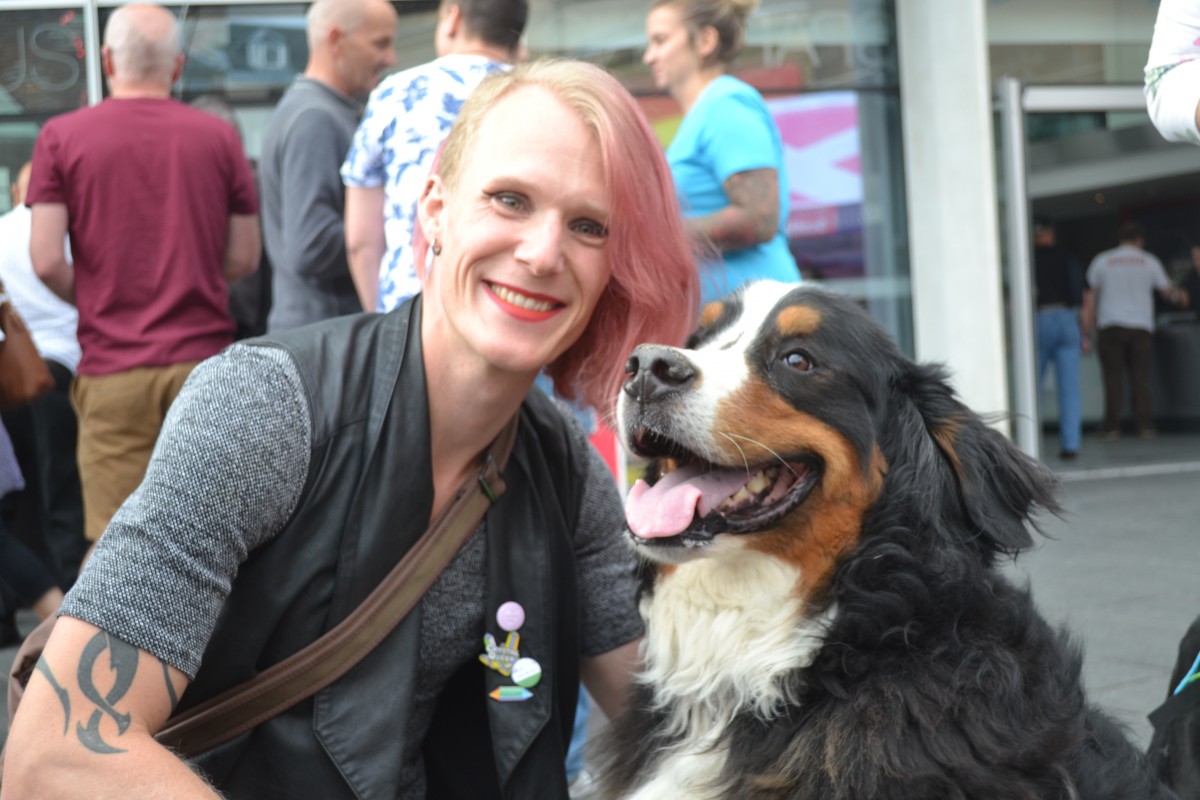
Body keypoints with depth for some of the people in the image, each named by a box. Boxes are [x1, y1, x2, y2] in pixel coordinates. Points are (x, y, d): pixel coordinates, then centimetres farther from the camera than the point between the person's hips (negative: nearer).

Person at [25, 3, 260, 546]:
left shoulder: (61, 136, 0)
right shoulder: (218, 136, 4)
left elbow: (46, 262, -6)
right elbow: (244, 259, 6)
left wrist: (93, 300, 13)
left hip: (113, 366, -1)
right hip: (204, 355, 2)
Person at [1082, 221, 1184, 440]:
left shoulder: (1101, 261, 8)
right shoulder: (1150, 262, 8)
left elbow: (1090, 298, 5)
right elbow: (1167, 292, 17)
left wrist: (1087, 330, 7)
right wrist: (1176, 294, 41)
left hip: (1111, 326, 0)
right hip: (1141, 327, 0)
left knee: (1113, 379, -1)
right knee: (1141, 378, 3)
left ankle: (1112, 427, -3)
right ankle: (1145, 425, 0)